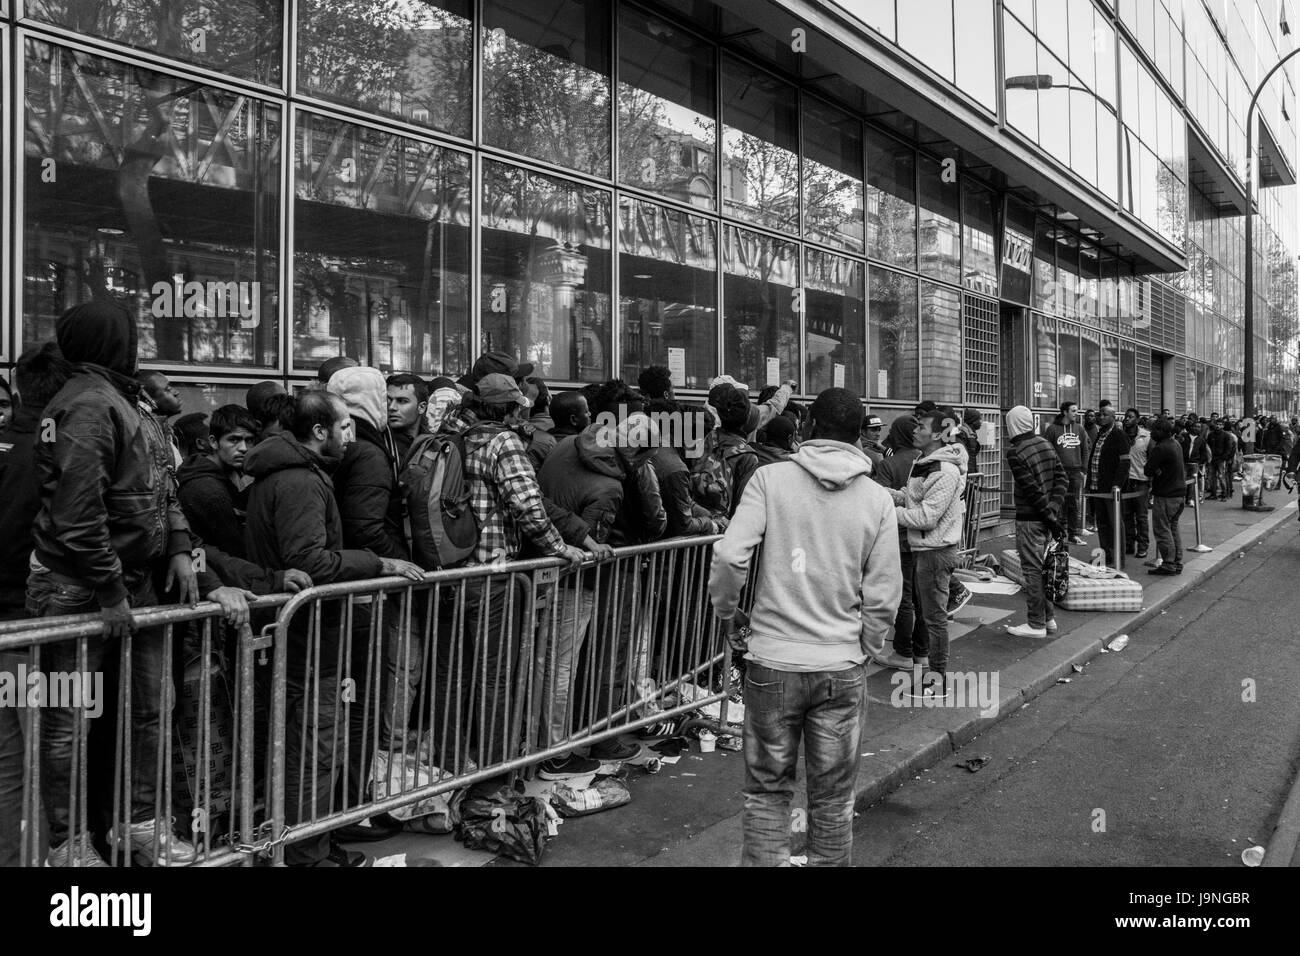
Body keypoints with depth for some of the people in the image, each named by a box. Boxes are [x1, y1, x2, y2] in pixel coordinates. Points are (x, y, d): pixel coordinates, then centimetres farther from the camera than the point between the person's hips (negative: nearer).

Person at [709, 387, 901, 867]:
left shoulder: (771, 478, -7)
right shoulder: (877, 499, -2)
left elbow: (729, 557, -16)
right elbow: (883, 597, -3)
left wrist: (727, 611, 2)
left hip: (772, 664, -1)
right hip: (842, 669, 1)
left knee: (767, 791, 14)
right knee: (833, 799, 15)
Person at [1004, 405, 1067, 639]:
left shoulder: (1015, 452, -16)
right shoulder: (1046, 443, 7)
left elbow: (1032, 488, -19)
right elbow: (1062, 477, 3)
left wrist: (1049, 515, -13)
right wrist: (1054, 508, -4)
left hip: (1029, 518, -8)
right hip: (1046, 517, 8)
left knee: (1032, 569, -1)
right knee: (1043, 567, 18)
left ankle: (1036, 624, 4)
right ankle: (1048, 618, 24)